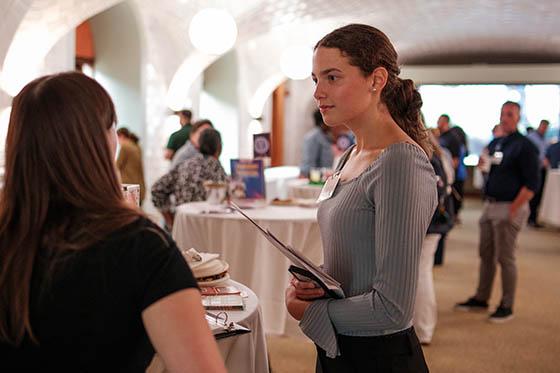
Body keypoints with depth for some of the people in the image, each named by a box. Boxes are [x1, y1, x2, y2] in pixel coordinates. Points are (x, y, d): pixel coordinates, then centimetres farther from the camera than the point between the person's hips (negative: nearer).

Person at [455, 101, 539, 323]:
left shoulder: (525, 146, -9)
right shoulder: (495, 143, 13)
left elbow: (531, 184, -13)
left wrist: (513, 210, -17)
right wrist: (483, 164, -1)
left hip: (510, 207, -7)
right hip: (490, 205, 7)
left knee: (505, 258, -1)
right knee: (486, 254, 13)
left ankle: (507, 306, 10)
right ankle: (481, 299, 23)